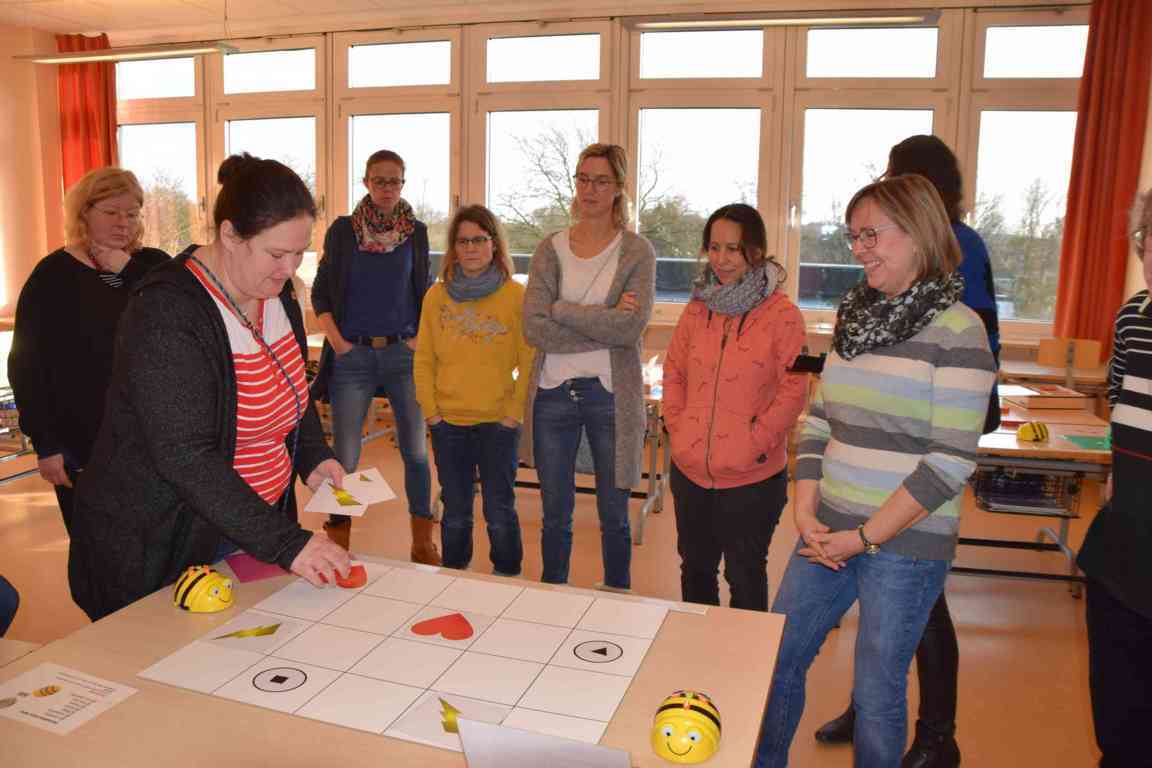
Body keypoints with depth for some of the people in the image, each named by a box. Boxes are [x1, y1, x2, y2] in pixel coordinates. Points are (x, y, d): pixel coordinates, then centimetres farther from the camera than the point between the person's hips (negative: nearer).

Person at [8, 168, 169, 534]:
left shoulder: (154, 266, 4)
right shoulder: (53, 275, -2)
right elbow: (27, 366, -4)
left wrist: (127, 271, -15)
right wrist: (45, 444, -8)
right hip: (81, 444, -2)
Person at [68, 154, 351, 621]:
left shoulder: (276, 293, 1)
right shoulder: (166, 315, -24)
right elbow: (185, 459, -28)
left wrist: (313, 456, -1)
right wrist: (285, 544, -31)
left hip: (251, 528, 7)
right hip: (156, 551, -6)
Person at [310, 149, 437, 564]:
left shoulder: (416, 232, 8)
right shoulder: (342, 230, 4)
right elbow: (321, 293, 5)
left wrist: (420, 340, -1)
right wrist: (337, 343, -6)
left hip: (404, 353, 1)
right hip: (353, 355, -1)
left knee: (416, 449, 2)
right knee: (345, 455, 2)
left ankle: (422, 541, 15)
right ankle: (338, 543, 16)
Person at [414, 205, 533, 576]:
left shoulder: (516, 296, -5)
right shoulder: (436, 296, 4)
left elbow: (529, 363, -6)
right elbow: (424, 360, 6)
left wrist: (513, 414, -10)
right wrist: (431, 411, -1)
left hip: (498, 423, -2)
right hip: (448, 423, 3)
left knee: (499, 512, 6)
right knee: (455, 513, 14)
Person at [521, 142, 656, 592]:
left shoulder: (637, 252, -2)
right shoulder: (551, 249, 4)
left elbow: (633, 326, -17)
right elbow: (533, 327, -9)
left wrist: (562, 310, -12)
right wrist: (605, 324, -15)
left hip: (611, 395, -2)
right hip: (553, 393, 2)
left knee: (613, 516, 12)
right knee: (555, 516, 14)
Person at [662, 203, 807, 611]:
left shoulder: (782, 315, -11)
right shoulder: (697, 309, 5)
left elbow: (793, 390, -13)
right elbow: (674, 372, 12)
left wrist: (754, 442, -15)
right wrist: (677, 425, 2)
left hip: (752, 478, -5)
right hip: (690, 471, 5)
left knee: (745, 577, 12)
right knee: (695, 569, 21)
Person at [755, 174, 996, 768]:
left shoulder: (957, 330, -11)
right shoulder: (855, 318, 8)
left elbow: (950, 461, -15)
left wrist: (864, 537, -15)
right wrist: (806, 512, -1)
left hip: (905, 545, -6)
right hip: (829, 534, 6)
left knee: (876, 694, 9)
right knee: (776, 659, 15)